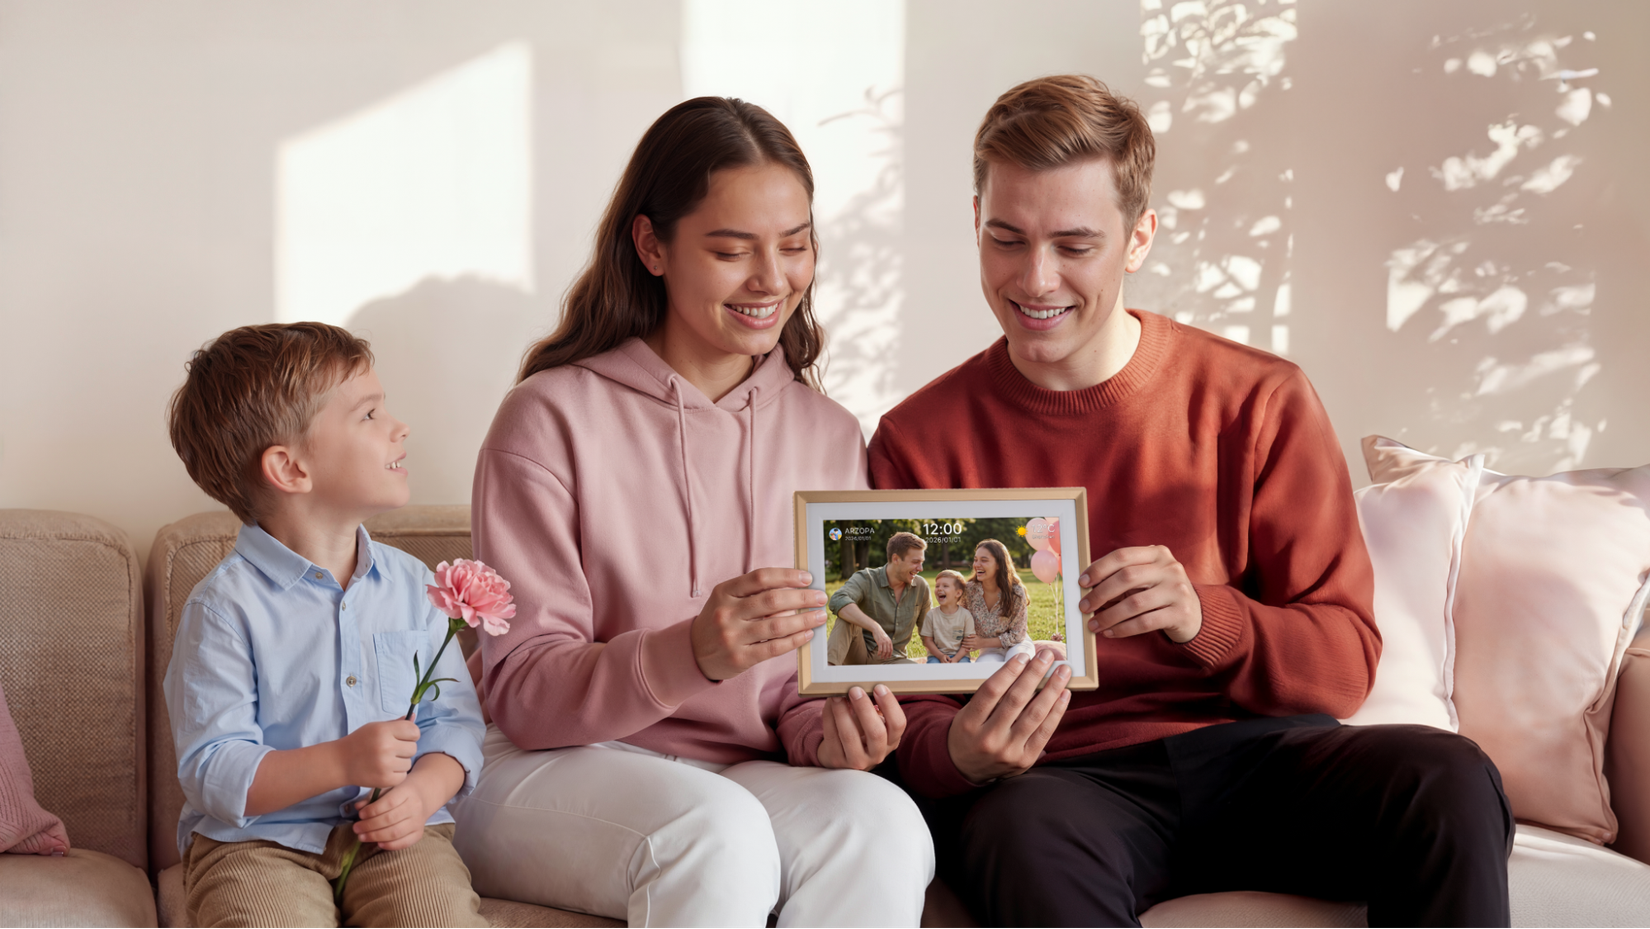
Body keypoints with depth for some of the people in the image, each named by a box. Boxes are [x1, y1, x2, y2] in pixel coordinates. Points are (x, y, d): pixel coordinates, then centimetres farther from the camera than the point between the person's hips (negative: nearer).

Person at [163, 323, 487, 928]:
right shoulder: (226, 605, -6)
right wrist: (341, 763, -23)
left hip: (393, 832, 3)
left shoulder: (412, 583, 8)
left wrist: (423, 792, -12)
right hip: (259, 840, -3)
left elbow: (456, 719, 9)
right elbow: (211, 773, -11)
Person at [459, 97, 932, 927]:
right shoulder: (552, 418, -5)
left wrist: (829, 730, -14)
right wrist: (694, 654, -29)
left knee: (879, 820, -29)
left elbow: (814, 683, 12)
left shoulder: (829, 437, 9)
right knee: (717, 831, -36)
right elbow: (522, 694, -10)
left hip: (751, 776, 4)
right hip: (554, 771, -4)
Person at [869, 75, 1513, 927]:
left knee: (1449, 781, -27)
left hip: (1249, 754, 2)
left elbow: (1344, 662, 1)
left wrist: (1202, 616, -20)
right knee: (1027, 839, -38)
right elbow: (901, 709, 1)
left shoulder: (1258, 402, 4)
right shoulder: (917, 445, 2)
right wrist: (959, 754, -24)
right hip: (1052, 782, -2)